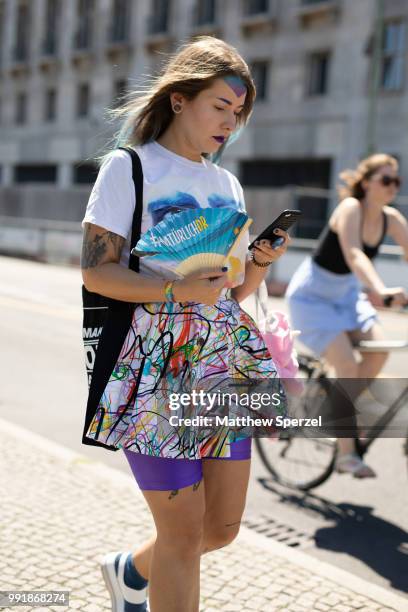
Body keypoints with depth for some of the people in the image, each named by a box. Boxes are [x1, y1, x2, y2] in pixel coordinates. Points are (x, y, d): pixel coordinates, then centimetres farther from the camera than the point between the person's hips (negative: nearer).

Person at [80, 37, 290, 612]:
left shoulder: (227, 184, 15)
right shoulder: (128, 167, -2)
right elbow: (96, 271, -10)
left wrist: (261, 262, -3)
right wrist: (180, 290, -21)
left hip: (224, 361, 6)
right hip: (155, 365, -6)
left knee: (223, 526, 11)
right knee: (184, 531, -2)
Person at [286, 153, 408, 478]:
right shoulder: (351, 208, -24)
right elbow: (353, 255, -40)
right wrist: (382, 290, -56)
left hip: (346, 293, 7)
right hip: (312, 295, -7)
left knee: (379, 349, -16)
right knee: (347, 365, -19)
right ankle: (346, 454, -9)